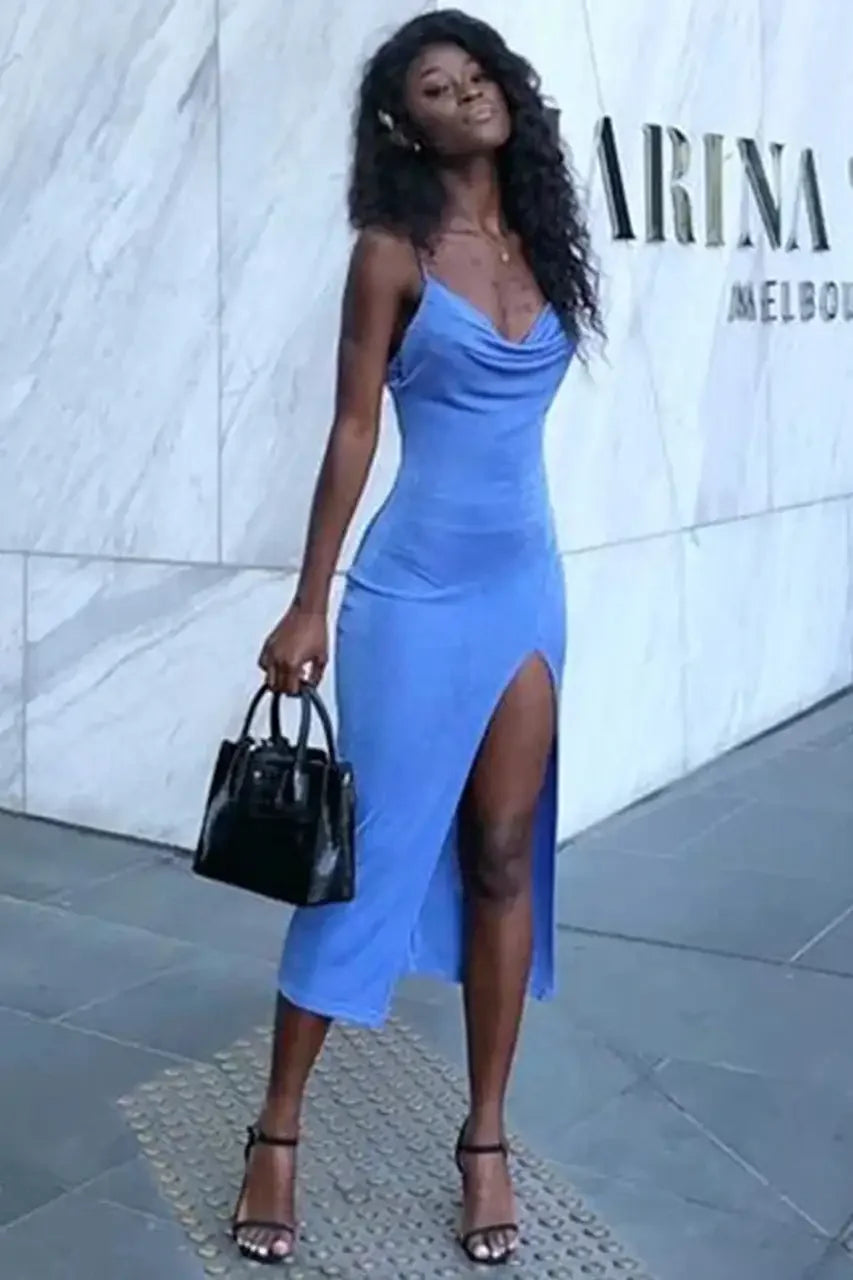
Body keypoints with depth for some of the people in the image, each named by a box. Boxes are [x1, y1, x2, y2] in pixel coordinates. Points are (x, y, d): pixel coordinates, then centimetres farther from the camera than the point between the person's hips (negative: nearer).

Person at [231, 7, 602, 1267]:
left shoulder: (540, 241, 10)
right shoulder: (395, 251, -4)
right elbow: (353, 431, -6)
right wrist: (309, 604, -7)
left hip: (527, 580, 5)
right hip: (416, 588, -4)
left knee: (506, 854, 6)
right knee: (373, 852, -1)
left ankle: (486, 1137, 18)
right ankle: (277, 1130, 14)